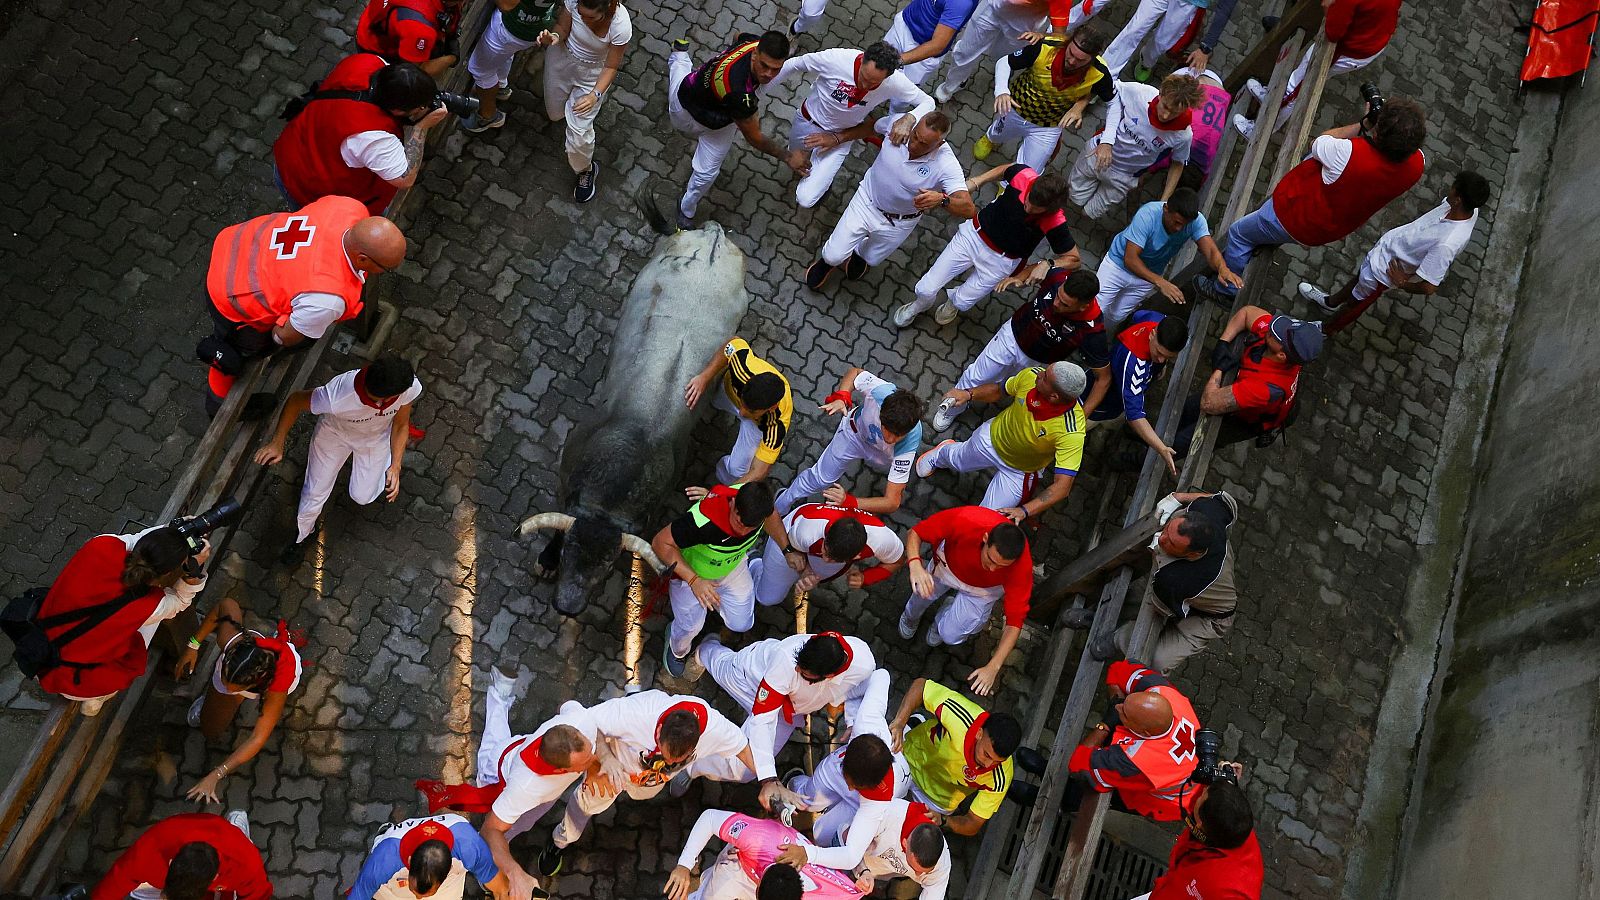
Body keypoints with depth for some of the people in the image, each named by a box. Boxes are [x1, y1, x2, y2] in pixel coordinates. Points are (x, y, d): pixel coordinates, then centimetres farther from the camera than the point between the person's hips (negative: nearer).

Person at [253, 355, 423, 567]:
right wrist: (277, 442, -21)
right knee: (315, 492, 14)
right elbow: (296, 400, -22)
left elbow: (400, 425, -16)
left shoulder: (410, 387, -39)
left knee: (362, 497, 11)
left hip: (376, 438, 1)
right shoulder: (336, 397, -46)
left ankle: (388, 461, 42)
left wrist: (395, 466, -22)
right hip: (335, 433, -1)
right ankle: (303, 537, 45)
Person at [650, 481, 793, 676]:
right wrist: (693, 580, -40)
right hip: (692, 571, -4)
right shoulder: (705, 519, -47)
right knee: (691, 626, -13)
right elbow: (661, 543, -35)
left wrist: (788, 549, -3)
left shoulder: (756, 498, -30)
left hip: (733, 566, 4)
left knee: (741, 624, 1)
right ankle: (677, 651, 25)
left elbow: (771, 516, -2)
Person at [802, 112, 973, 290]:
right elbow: (872, 126, 0)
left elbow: (969, 209, -41)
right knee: (834, 255, 3)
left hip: (898, 224, -1)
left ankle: (859, 256, 64)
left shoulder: (947, 164, -34)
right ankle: (829, 261, 42)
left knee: (869, 259, 25)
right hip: (867, 202, 1)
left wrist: (942, 199, -60)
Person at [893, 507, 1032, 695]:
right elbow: (915, 533, -29)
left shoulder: (1022, 565, -39)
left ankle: (946, 615, 29)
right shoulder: (965, 520, -42)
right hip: (948, 565, 1)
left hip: (982, 588, -1)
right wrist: (915, 565, -49)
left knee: (951, 636, -10)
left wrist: (993, 668, -37)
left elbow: (1014, 621, -32)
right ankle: (911, 616, 41)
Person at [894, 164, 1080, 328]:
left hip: (1000, 261, -2)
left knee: (961, 302, 8)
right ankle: (918, 306, 43)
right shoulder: (1023, 174, -25)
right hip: (974, 233, 2)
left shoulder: (1055, 222, -31)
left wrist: (1047, 265, -36)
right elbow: (1004, 170, 1)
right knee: (926, 290, 5)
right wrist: (975, 183, -8)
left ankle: (952, 304, 49)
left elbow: (1073, 259, -19)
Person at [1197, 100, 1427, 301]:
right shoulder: (1416, 164, -22)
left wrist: (1363, 125, -11)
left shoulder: (1352, 153, -41)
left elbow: (1319, 143, -19)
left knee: (1238, 233, 15)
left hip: (1297, 222, -7)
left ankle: (1225, 290, 34)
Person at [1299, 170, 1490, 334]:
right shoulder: (1468, 208, -20)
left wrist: (1402, 283, -18)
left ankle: (1327, 330, 47)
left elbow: (1428, 287, -36)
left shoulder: (1447, 244, -42)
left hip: (1386, 269, -7)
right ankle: (1331, 303, 60)